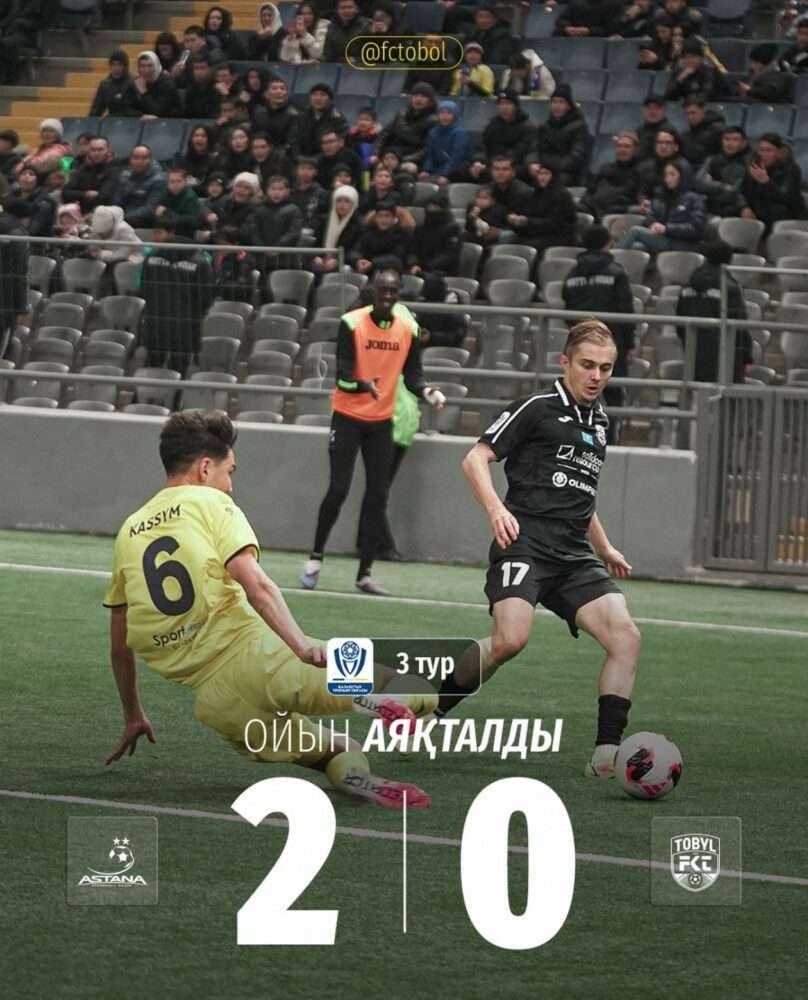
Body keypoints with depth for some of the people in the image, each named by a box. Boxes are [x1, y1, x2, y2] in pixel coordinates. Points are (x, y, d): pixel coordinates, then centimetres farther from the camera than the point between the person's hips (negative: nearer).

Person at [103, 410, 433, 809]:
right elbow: (255, 585, -12)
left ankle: (353, 776, -18)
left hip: (214, 703, 5)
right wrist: (302, 645, -21)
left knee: (336, 754, 18)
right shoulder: (210, 503, 5)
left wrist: (133, 718, 34)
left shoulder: (128, 534, 20)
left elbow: (120, 644, 24)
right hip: (252, 657, -5)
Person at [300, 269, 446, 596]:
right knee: (338, 489, -9)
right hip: (348, 416, -4)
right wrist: (363, 384, -39)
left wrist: (427, 392, -18)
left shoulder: (408, 328, 0)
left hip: (382, 421, 4)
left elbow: (412, 375, 3)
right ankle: (315, 558, 11)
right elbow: (342, 375, -18)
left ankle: (365, 574, 8)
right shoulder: (352, 323, -13)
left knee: (378, 495, 1)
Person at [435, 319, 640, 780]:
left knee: (626, 636, -14)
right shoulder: (537, 408, 0)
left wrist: (605, 549, 34)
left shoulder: (599, 421, 22)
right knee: (511, 639, -28)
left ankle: (607, 754, -15)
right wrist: (496, 509, -20)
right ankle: (431, 710, -4)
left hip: (574, 557, 7)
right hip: (526, 543, -7)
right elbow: (476, 458, -4)